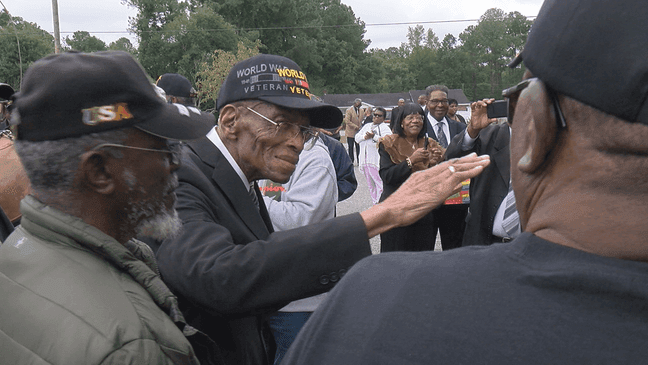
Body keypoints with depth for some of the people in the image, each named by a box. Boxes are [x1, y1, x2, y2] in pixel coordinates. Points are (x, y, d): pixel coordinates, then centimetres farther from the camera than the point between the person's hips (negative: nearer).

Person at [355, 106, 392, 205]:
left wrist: (374, 137, -17)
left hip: (377, 160, -7)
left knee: (379, 183, -12)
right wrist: (365, 137, -4)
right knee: (370, 184, 12)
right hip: (365, 159, 7)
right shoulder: (367, 126, 22)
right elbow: (357, 137, 16)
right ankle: (375, 204, 20)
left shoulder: (385, 128, 0)